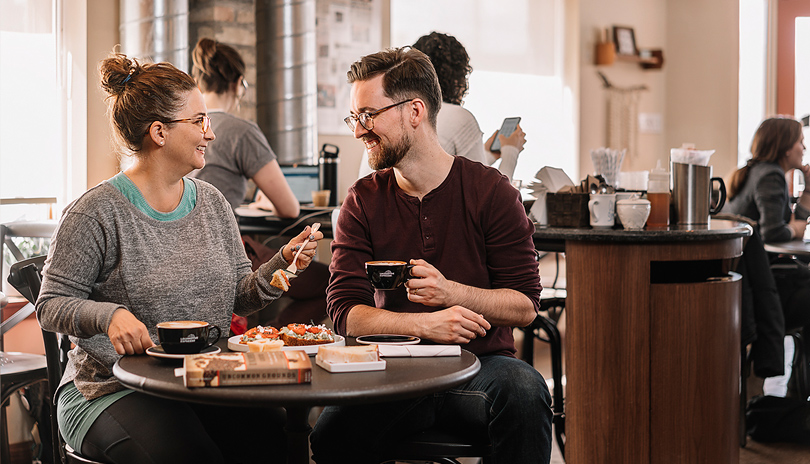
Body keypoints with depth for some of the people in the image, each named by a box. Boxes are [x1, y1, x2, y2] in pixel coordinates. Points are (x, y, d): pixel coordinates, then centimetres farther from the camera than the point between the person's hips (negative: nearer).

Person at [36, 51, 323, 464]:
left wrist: (280, 265, -6)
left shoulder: (211, 202, 11)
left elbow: (238, 298, 12)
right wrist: (110, 315, -26)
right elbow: (53, 305, -8)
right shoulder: (97, 212, -8)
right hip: (112, 391, -5)